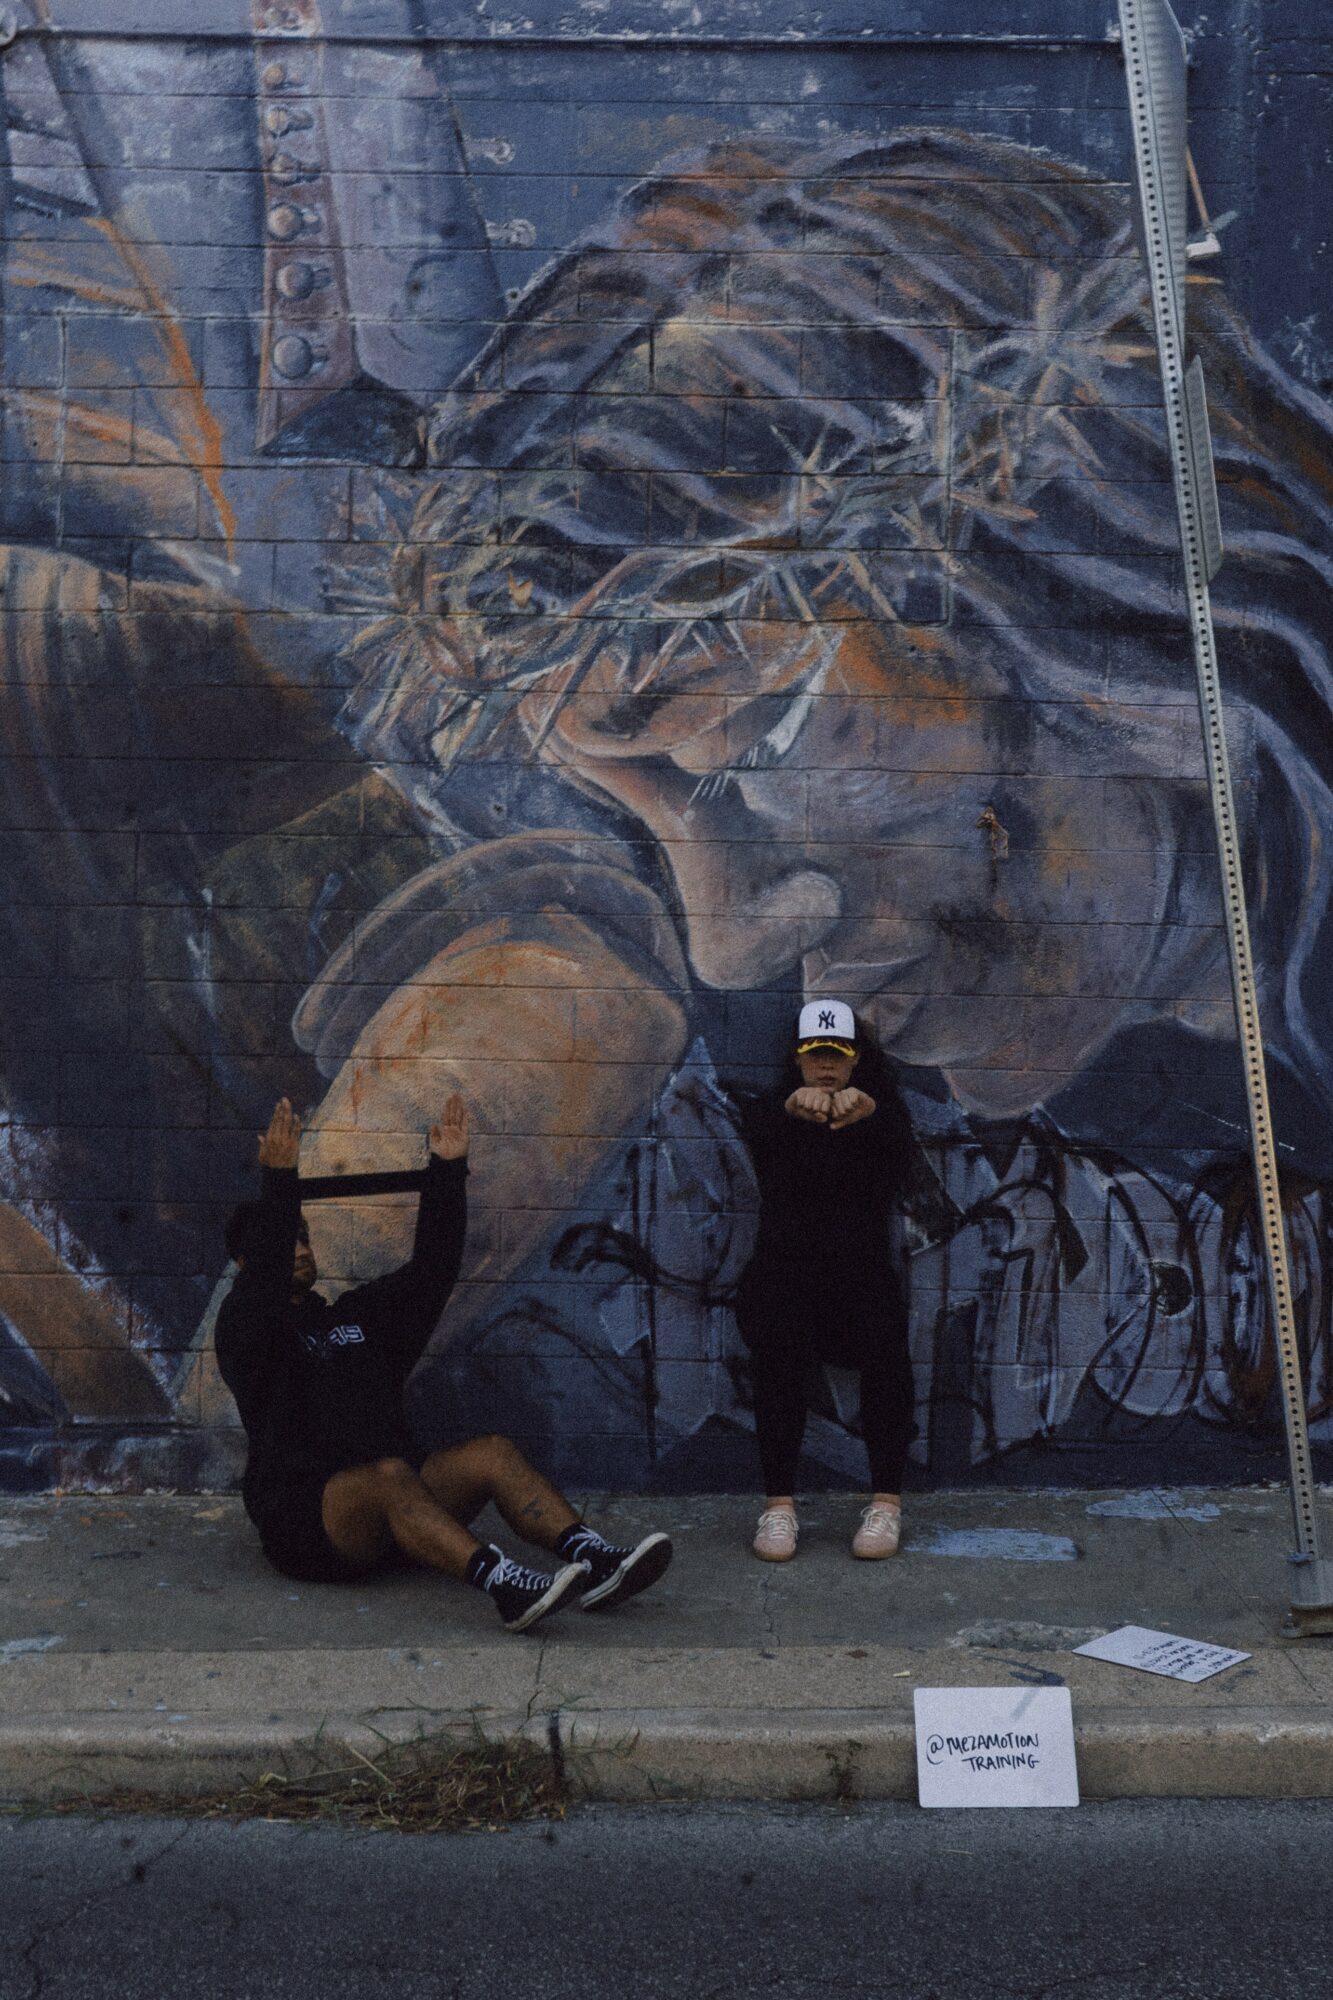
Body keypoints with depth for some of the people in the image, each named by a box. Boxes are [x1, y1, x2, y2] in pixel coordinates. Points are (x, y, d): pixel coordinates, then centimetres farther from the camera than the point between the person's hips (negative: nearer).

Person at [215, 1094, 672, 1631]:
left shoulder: (356, 1318, 23)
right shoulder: (245, 1330, 4)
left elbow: (429, 1274, 13)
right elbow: (262, 1285, -19)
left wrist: (448, 1170, 4)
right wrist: (279, 1182, -29)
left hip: (382, 1509, 6)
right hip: (303, 1517, -6)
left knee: (492, 1453, -18)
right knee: (389, 1474, -37)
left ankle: (593, 1561, -36)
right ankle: (501, 1584, -56)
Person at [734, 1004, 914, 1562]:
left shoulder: (880, 1111, 13)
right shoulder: (773, 1112, 11)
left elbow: (897, 1139, -15)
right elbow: (760, 1128, -16)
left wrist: (868, 1110, -42)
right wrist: (793, 1107, -43)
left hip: (861, 1273, 1)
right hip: (783, 1271, 0)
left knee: (886, 1348, -31)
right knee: (781, 1349, -33)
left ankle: (888, 1503, -22)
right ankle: (778, 1504, -26)